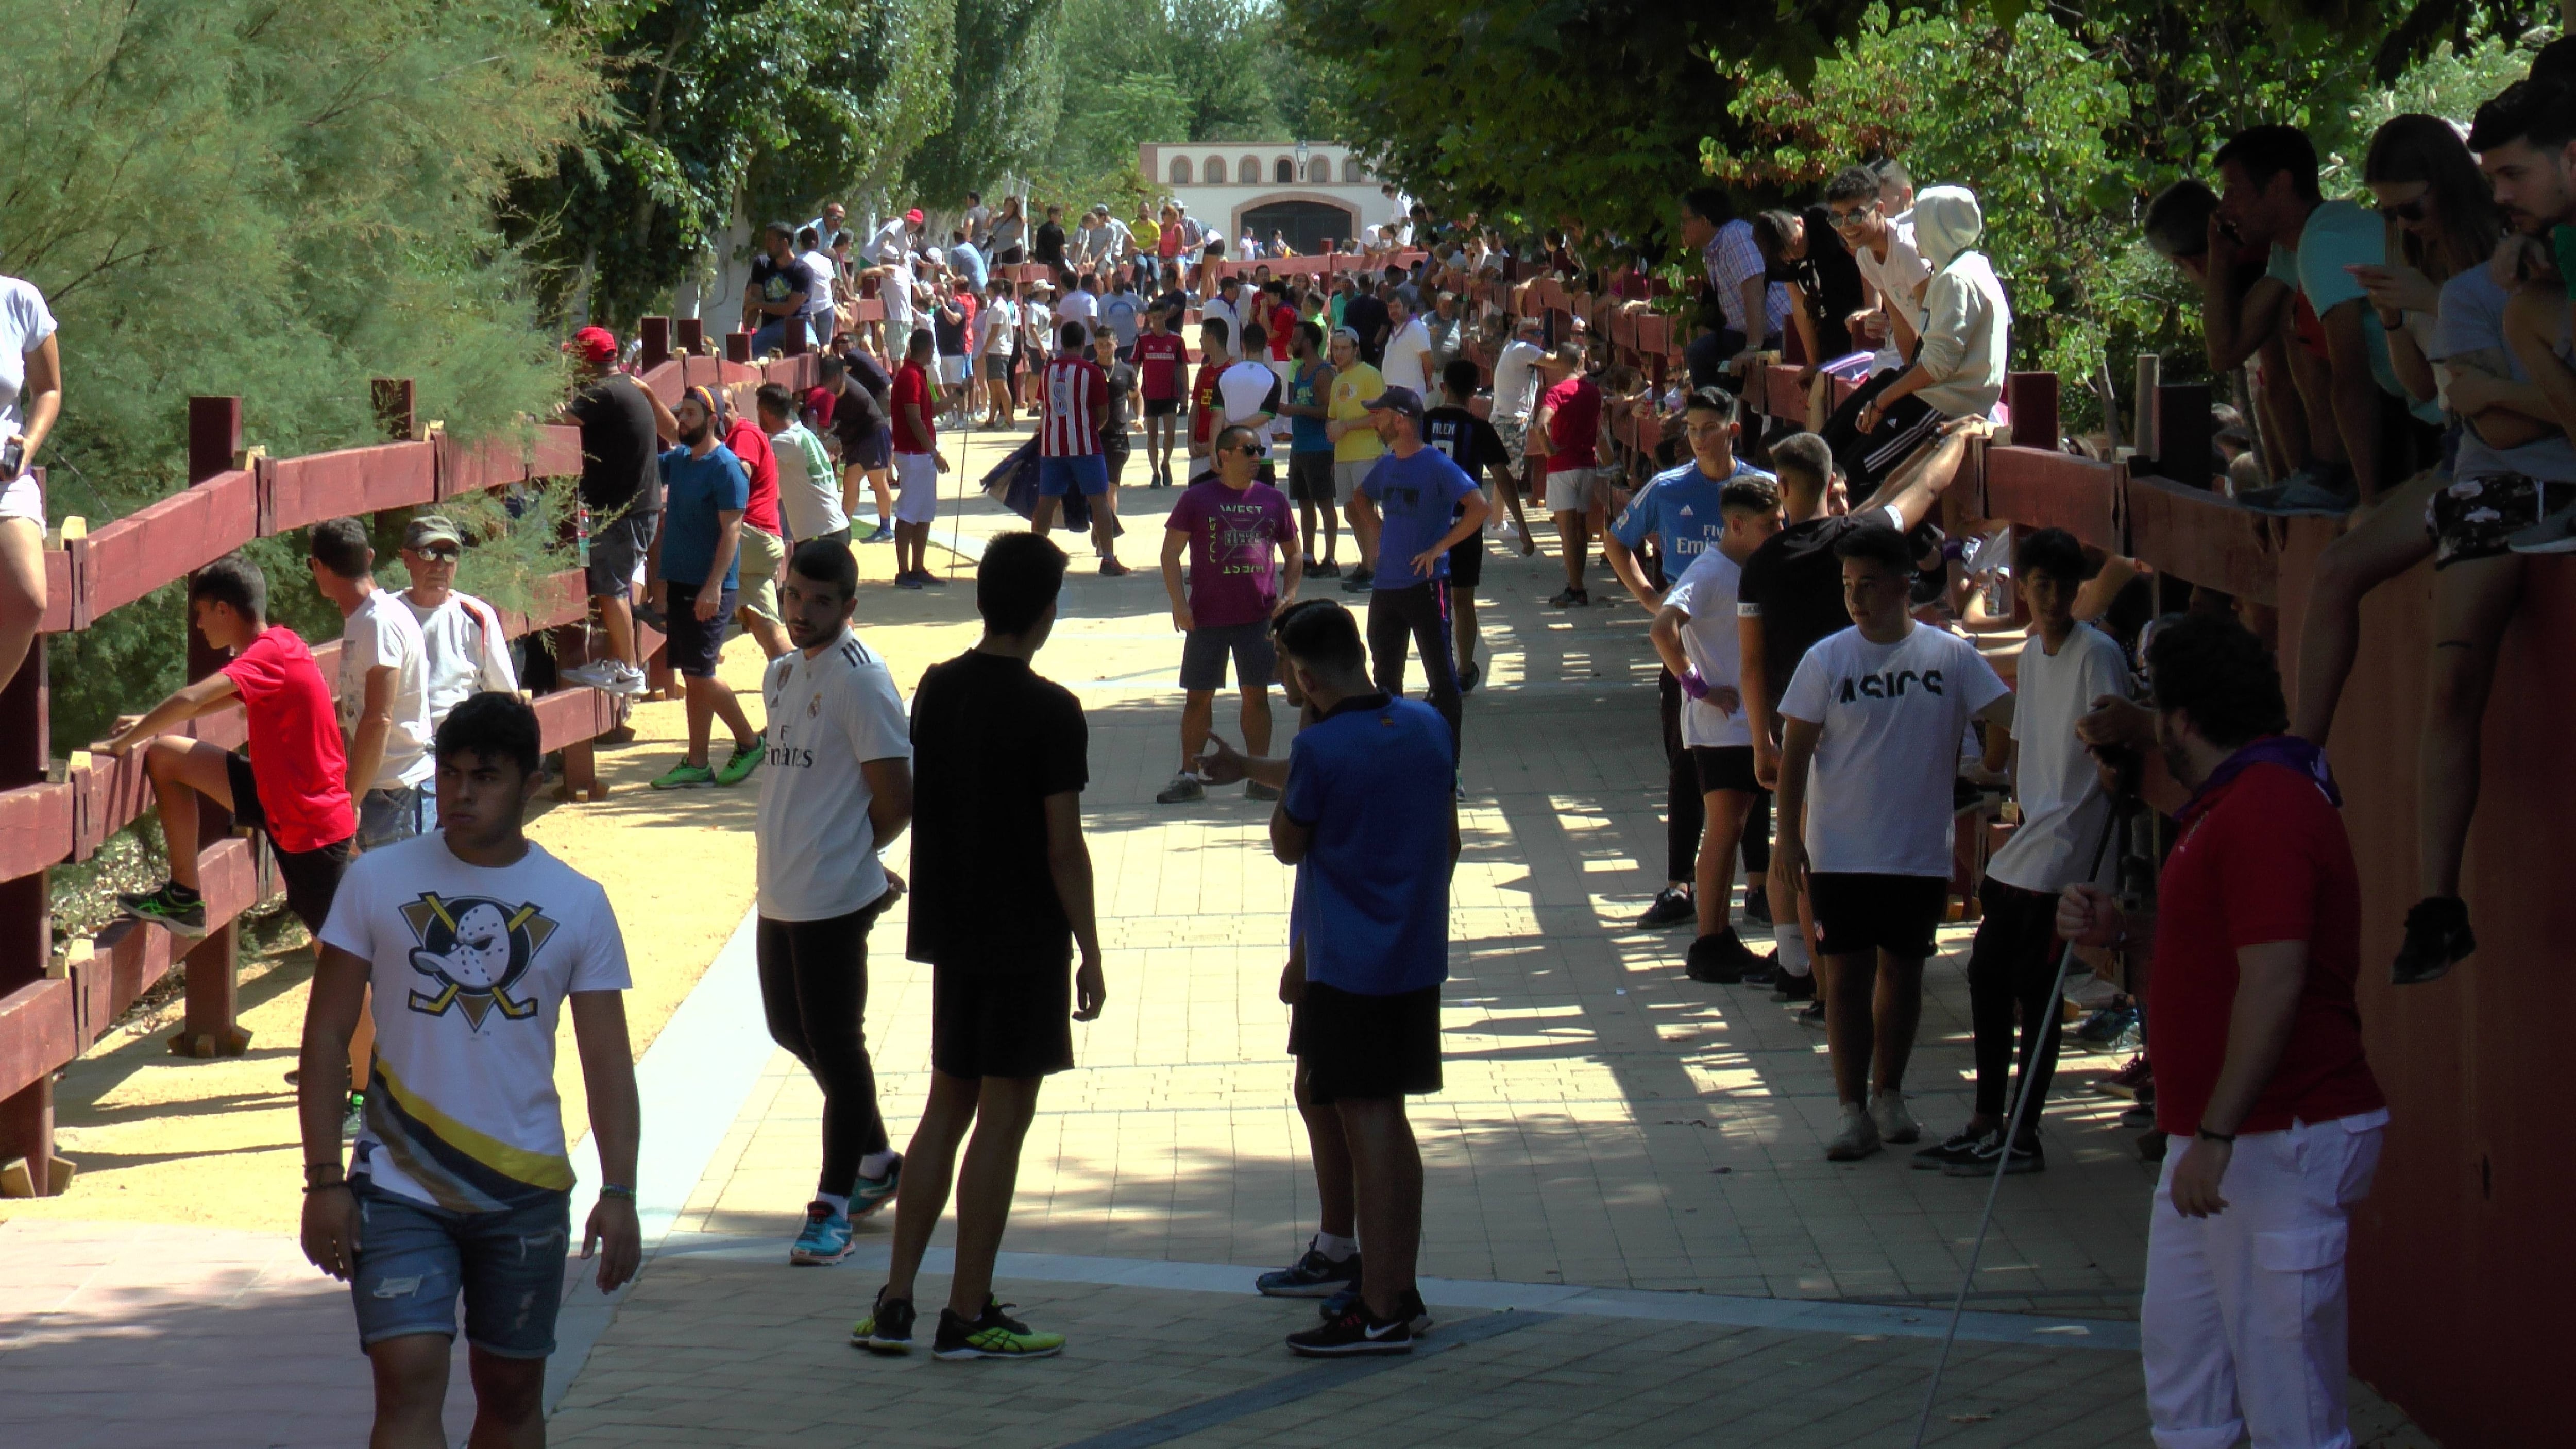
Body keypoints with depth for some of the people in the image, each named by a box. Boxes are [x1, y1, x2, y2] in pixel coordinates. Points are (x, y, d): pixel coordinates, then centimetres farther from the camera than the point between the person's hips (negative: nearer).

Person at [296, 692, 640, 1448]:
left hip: (526, 1191, 2)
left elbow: (607, 1061, 4)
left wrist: (619, 1194, -5)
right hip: (400, 1187, -2)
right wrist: (324, 1180, -5)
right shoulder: (378, 883, -1)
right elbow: (327, 1036, 1)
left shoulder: (578, 905, 2)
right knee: (408, 1381, -14)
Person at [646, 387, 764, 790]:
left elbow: (731, 530, -18)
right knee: (693, 676, 9)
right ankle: (696, 764, 12)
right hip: (679, 583, 8)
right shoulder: (679, 460, 11)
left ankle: (749, 744, 8)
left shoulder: (726, 468, -13)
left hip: (708, 589, -8)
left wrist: (714, 586, -24)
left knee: (699, 674, -8)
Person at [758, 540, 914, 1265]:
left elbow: (897, 798, -16)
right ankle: (877, 1161, 33)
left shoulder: (860, 678, -14)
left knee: (835, 1044, -2)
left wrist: (852, 852, -2)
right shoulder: (782, 671, 12)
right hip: (780, 891, 9)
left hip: (835, 897, -9)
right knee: (791, 1030, 18)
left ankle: (833, 1206, 6)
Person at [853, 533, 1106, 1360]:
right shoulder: (1050, 711, -15)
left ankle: (895, 1303, 13)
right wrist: (1090, 952, -8)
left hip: (950, 927, 7)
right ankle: (967, 1315, 3)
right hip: (1024, 940, -7)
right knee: (1003, 1118, 0)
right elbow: (1063, 847, -15)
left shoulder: (936, 690, 5)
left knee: (947, 1104, 14)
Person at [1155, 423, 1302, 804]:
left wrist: (1289, 595, 2)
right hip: (1207, 616, -2)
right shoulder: (1197, 498, -2)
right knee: (1198, 696, 4)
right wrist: (1179, 604, -11)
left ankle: (1260, 777, 13)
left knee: (1256, 695, 6)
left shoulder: (1272, 500, 7)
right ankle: (1190, 776, 13)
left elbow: (1293, 553, 17)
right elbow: (1171, 552, -2)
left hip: (1260, 616, 2)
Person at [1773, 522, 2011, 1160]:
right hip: (1840, 851, -1)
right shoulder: (1826, 660, -3)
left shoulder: (1949, 656, -3)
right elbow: (1797, 751, -1)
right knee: (1847, 974, -1)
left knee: (1903, 970, 12)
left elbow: (2008, 716, -2)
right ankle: (1854, 1112, 3)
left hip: (1921, 851, 1)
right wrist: (1788, 834, -5)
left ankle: (1888, 1094, 27)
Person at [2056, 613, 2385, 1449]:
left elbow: (2274, 982, -26)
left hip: (2278, 1141, -11)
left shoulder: (2263, 808, -19)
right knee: (2178, 1348, 15)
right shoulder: (2236, 800, 18)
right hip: (2225, 1135, 11)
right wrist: (2116, 931, 10)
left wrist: (2217, 1134, -26)